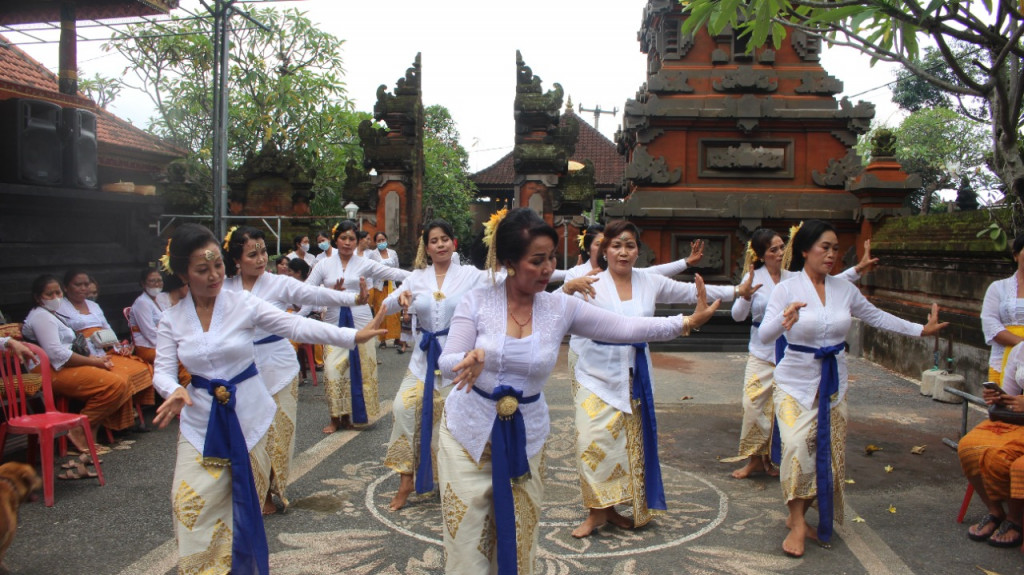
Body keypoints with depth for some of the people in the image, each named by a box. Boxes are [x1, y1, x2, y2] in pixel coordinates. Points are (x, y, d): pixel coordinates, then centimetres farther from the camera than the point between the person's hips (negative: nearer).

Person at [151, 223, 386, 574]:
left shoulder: (243, 303, -8)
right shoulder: (172, 319, -1)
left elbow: (297, 326, -15)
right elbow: (163, 370, -4)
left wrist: (353, 336, -26)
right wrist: (174, 392, -29)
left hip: (248, 416, -1)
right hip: (200, 421, 2)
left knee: (244, 506, 9)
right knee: (193, 506, -1)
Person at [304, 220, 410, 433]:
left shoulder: (364, 264, 5)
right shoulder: (324, 265, 8)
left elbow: (391, 273, -3)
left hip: (359, 320, 0)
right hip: (334, 322, 1)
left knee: (358, 368, 2)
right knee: (333, 369, -6)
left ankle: (349, 416, 17)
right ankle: (335, 417, 9)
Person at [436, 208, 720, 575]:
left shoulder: (561, 308, -5)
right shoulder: (477, 302, -11)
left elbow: (625, 329, -6)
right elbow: (447, 363, -14)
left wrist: (687, 323, -16)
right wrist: (472, 359, -37)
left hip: (524, 437, 2)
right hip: (468, 430, -2)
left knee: (515, 543, 11)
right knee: (467, 540, 4)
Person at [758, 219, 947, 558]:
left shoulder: (844, 289, 3)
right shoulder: (787, 289, -10)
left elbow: (877, 317, 17)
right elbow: (764, 336, -20)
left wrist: (922, 329, 16)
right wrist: (784, 321, -41)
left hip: (833, 382, 5)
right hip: (796, 381, -5)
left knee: (829, 454, 6)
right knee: (798, 447, -20)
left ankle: (797, 516, 23)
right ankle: (797, 525, -6)